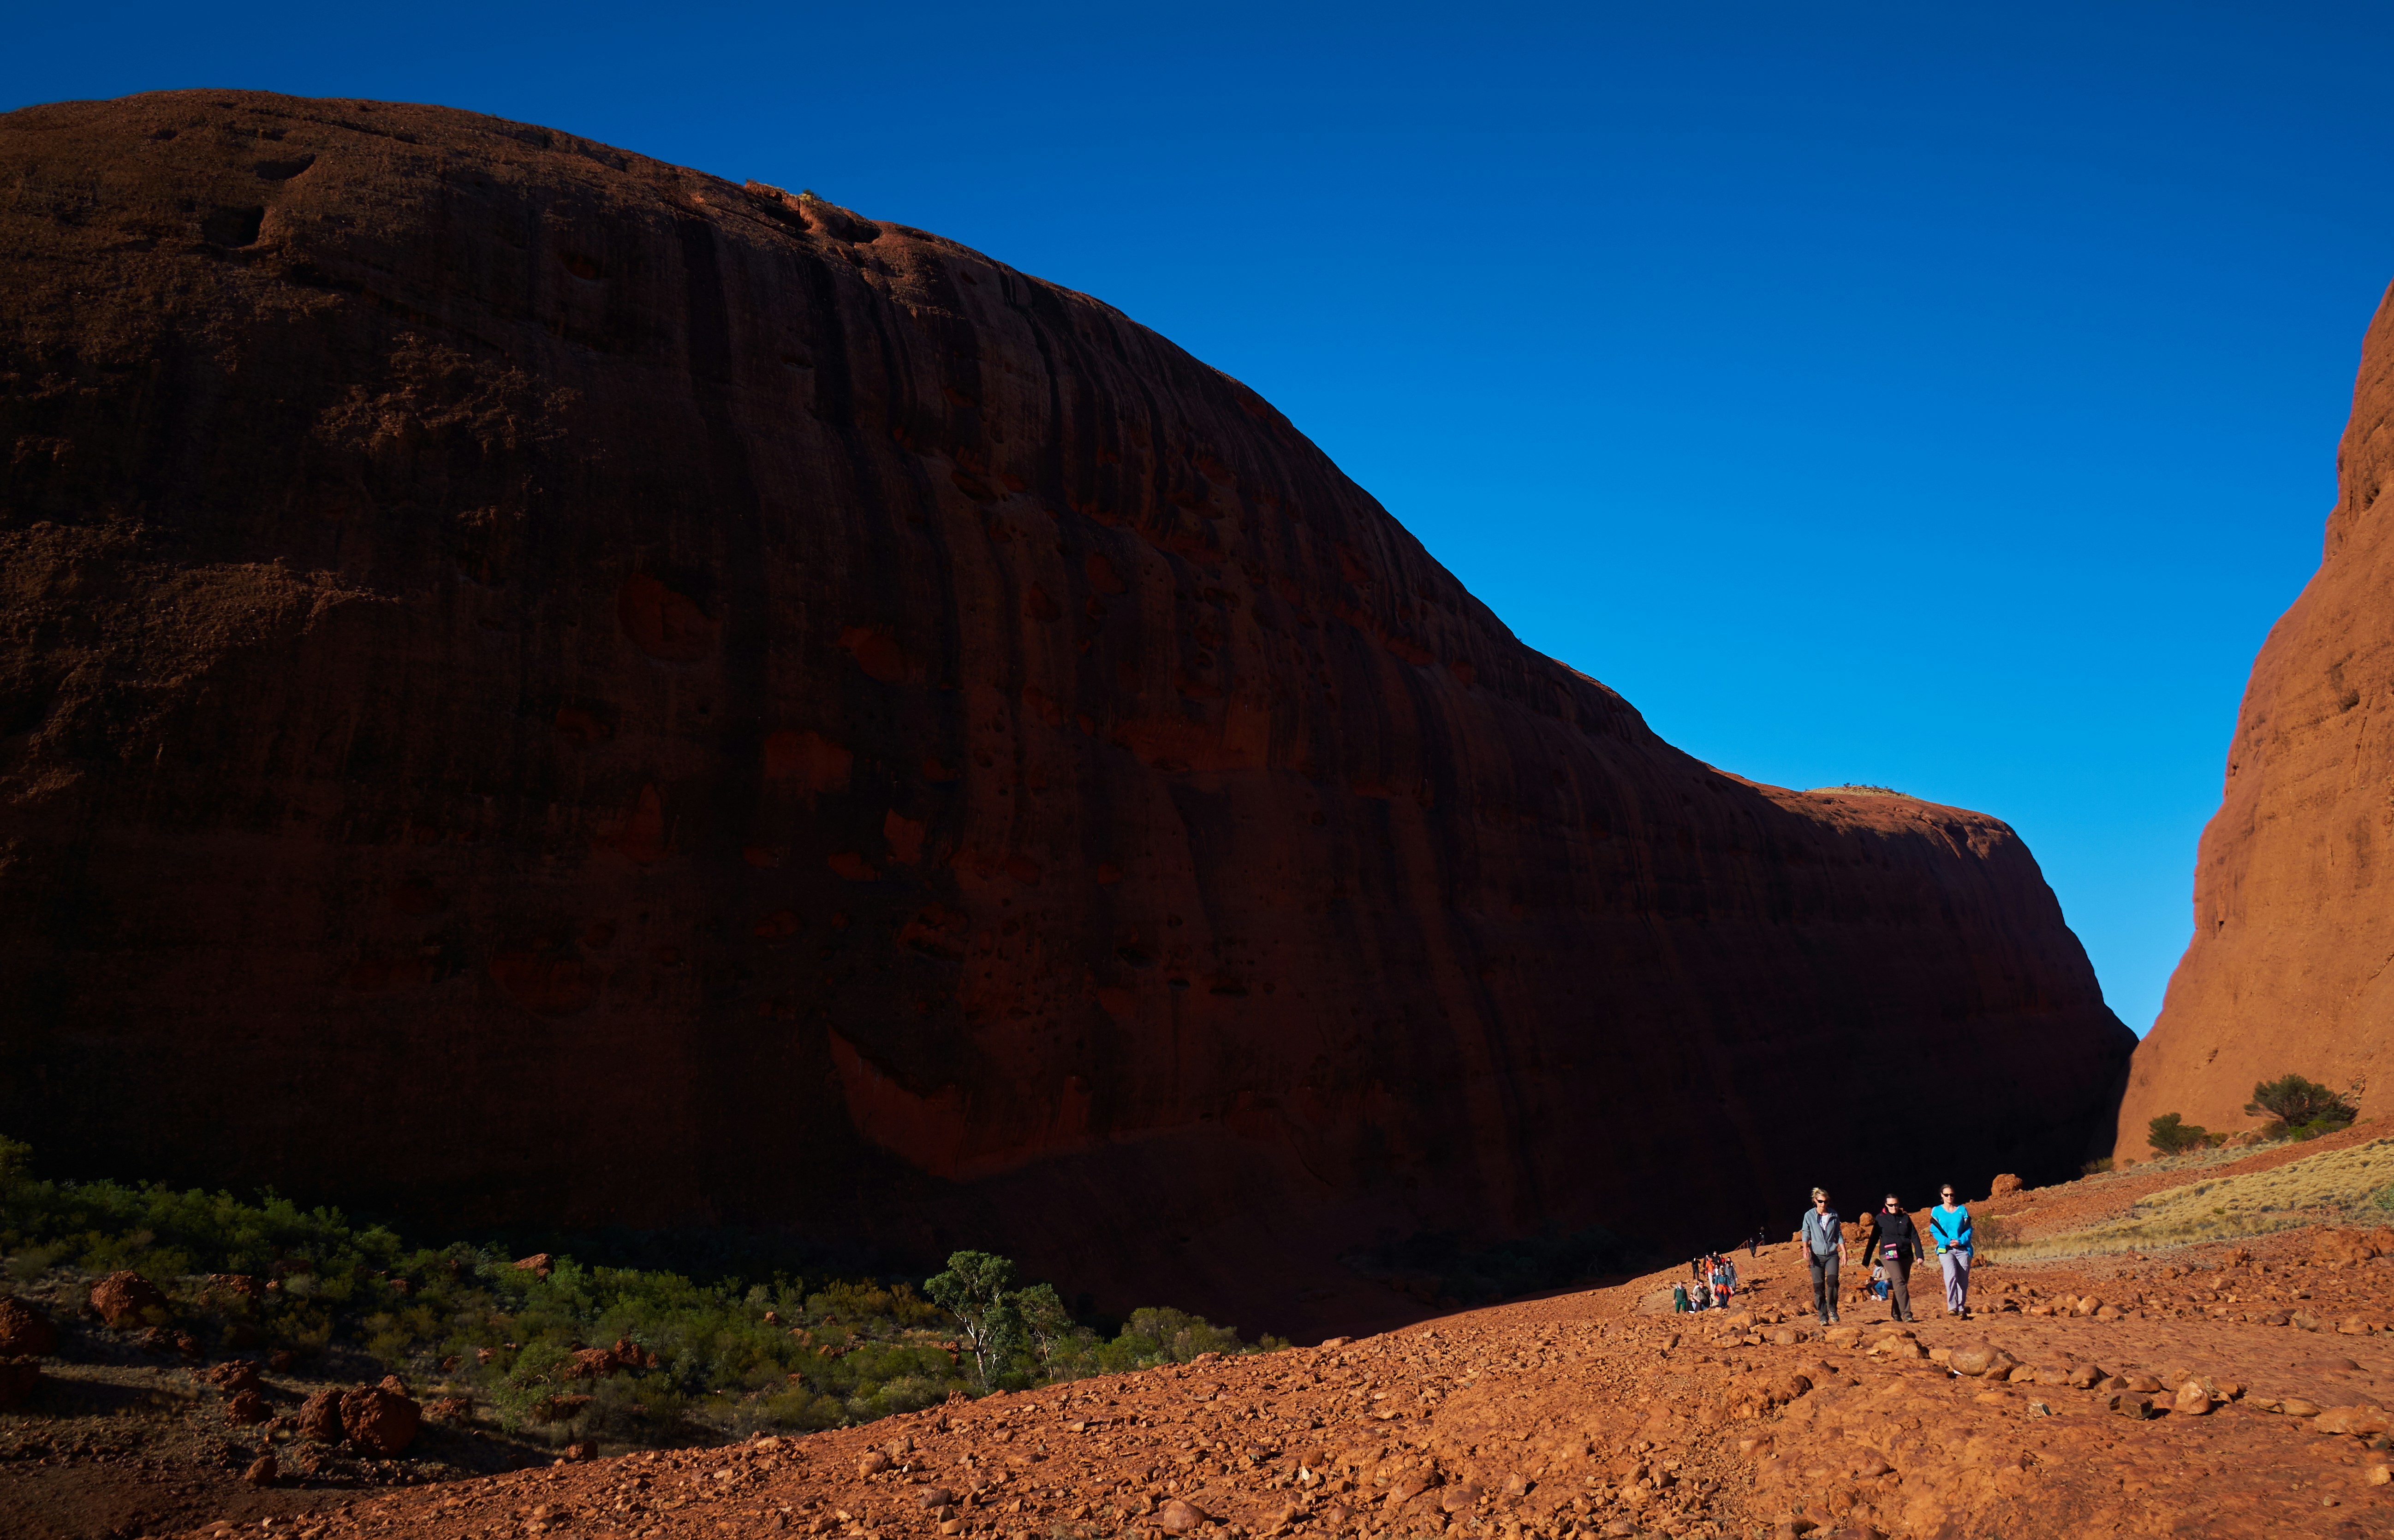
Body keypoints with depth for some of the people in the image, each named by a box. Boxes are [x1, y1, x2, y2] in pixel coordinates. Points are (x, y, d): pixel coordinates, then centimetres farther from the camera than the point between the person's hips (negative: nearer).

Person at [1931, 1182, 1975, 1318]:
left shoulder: (1962, 1210, 11)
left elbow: (1968, 1229, 7)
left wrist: (1960, 1241, -10)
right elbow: (1934, 1231, 2)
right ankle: (1952, 1307, -22)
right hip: (1945, 1249, -2)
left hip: (1963, 1249, 2)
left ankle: (1961, 1308, 15)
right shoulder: (1937, 1211, 7)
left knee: (1963, 1280, 2)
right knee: (1951, 1275, -23)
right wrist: (1948, 1242, -13)